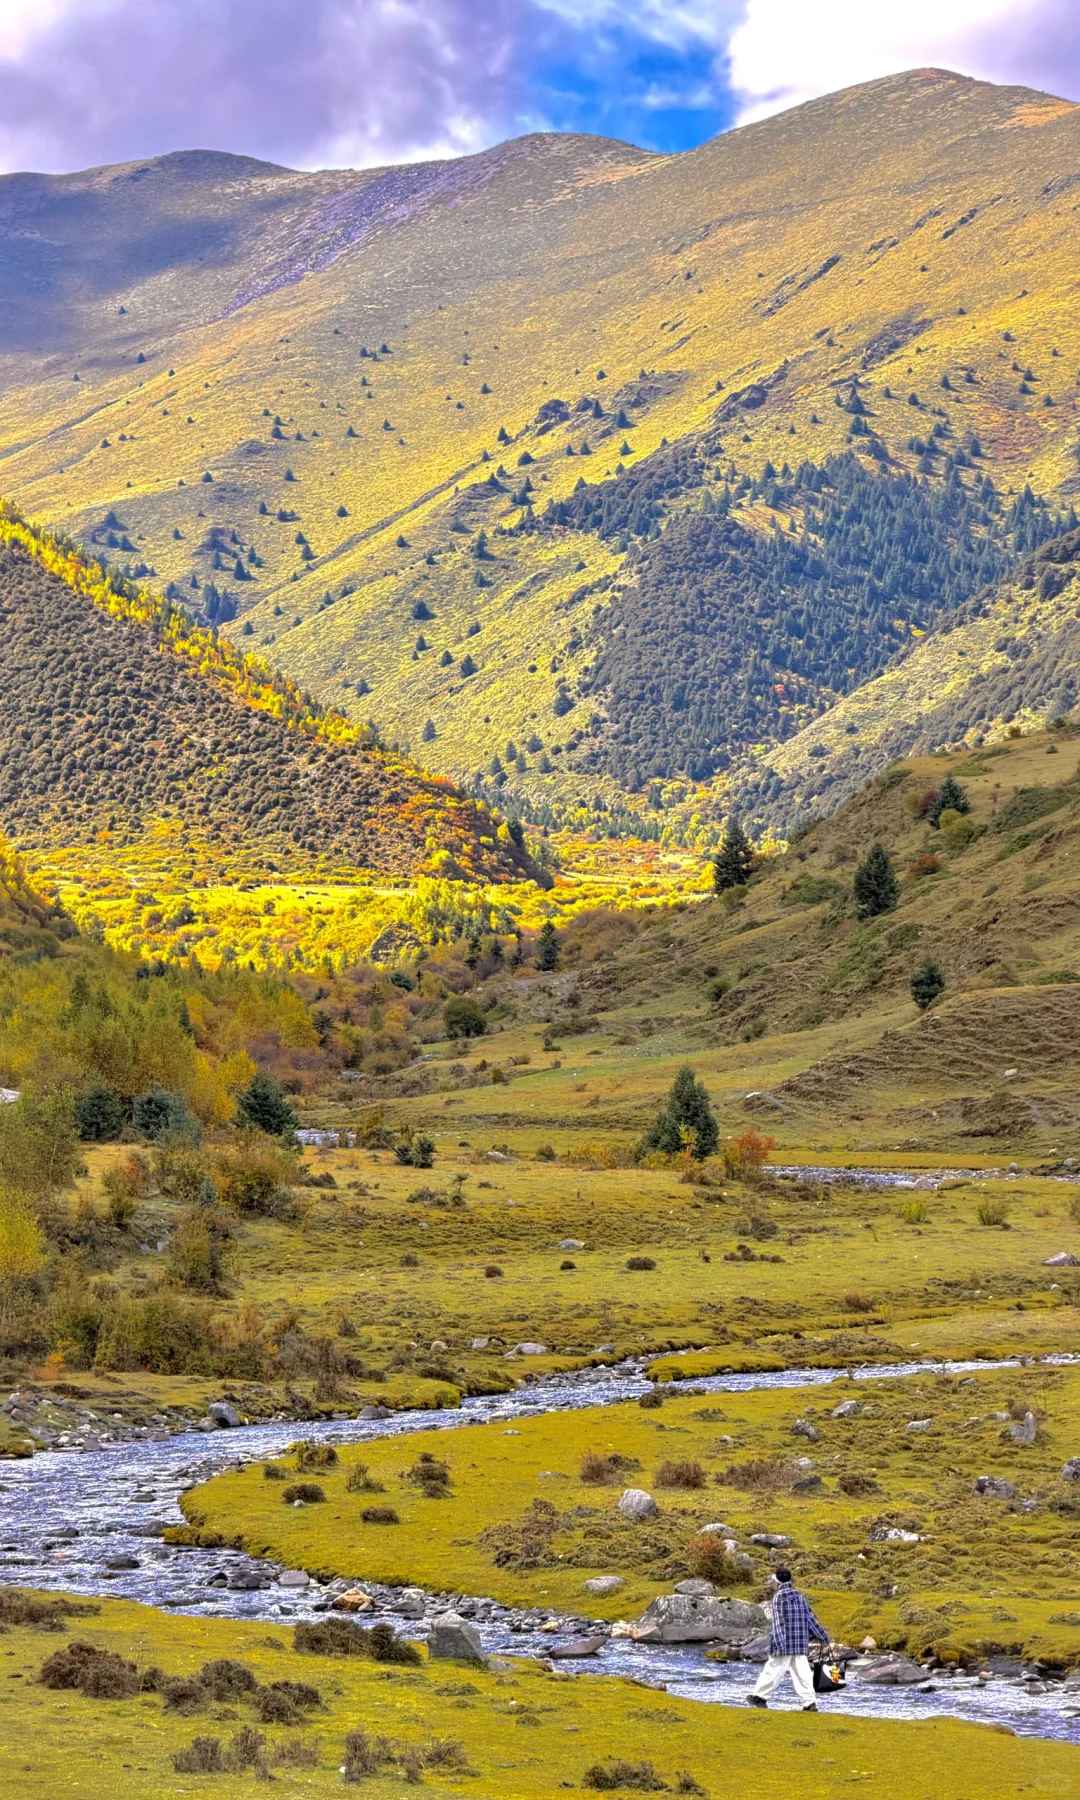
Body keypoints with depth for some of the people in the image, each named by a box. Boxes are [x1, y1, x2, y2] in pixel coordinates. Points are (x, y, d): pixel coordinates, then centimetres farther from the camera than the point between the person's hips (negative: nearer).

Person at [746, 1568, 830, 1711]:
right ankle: (809, 1703, -3)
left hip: (785, 1643, -6)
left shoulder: (779, 1597, -6)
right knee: (802, 1673, 3)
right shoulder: (799, 1596, 12)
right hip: (801, 1644, 6)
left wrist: (777, 1641, -20)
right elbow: (811, 1616, 16)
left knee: (774, 1669, 1)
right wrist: (821, 1635, 24)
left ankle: (759, 1697, 10)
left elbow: (779, 1620, -15)